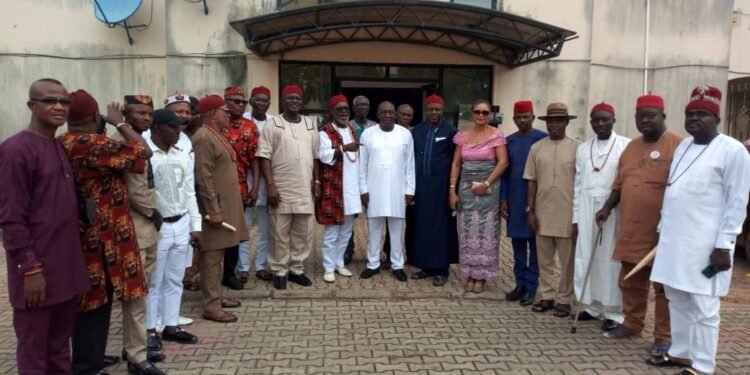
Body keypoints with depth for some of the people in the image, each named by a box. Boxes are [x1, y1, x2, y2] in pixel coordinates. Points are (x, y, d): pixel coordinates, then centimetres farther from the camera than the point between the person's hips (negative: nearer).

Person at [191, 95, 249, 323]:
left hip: (224, 205, 10)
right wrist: (213, 210, -23)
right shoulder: (204, 138, -16)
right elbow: (203, 178, -22)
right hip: (215, 207, -10)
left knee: (218, 254, 16)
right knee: (212, 256, -5)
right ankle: (211, 307, 2)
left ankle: (216, 296, 26)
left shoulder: (216, 135, 16)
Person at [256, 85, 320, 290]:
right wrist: (270, 185, -14)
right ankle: (279, 272, 16)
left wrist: (316, 181, 8)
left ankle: (296, 269, 23)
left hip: (305, 189, 4)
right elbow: (264, 157, -7)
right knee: (280, 234, 3)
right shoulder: (272, 124, -2)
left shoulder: (310, 125, 13)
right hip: (281, 188, -4)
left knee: (303, 232, 10)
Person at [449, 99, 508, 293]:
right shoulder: (462, 136, 6)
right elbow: (456, 164, 6)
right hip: (466, 189, 3)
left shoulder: (496, 135, -4)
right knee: (467, 232, 6)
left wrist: (487, 184, -13)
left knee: (485, 232, 2)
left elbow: (503, 162, -9)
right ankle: (469, 274, 16)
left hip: (487, 189, -3)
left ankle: (481, 276, 12)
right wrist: (452, 190, 0)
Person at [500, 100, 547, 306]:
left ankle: (531, 287, 12)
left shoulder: (543, 139, -4)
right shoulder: (509, 141, 8)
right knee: (517, 244, 10)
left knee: (534, 244, 4)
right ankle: (520, 283, 20)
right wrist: (503, 199, 3)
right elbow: (504, 171, 9)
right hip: (514, 200, 4)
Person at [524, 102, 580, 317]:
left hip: (568, 215, -2)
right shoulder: (536, 148, 5)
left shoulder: (576, 148, -2)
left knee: (567, 261, 8)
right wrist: (530, 210, 1)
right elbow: (532, 182, 6)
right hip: (542, 213, 2)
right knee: (544, 260, 11)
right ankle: (547, 297, 24)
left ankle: (564, 300, 20)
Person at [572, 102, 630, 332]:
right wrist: (575, 219, 8)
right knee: (587, 260, 8)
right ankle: (593, 307, 22)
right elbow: (578, 186, 11)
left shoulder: (626, 146, -5)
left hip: (614, 212, -4)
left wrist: (615, 211, -12)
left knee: (611, 261, 2)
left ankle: (614, 313, 13)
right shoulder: (583, 149, 11)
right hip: (587, 212, 5)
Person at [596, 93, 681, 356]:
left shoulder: (677, 145, -9)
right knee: (631, 282, 16)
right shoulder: (631, 147, 14)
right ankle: (632, 324, 31)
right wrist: (607, 208, 9)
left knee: (664, 285, 5)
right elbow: (619, 183, 18)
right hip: (632, 229, 7)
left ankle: (664, 335, 15)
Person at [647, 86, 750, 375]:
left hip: (705, 244, -7)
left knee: (703, 307, 0)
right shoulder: (683, 146, 14)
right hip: (674, 239, 7)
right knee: (677, 301, 15)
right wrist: (663, 229, 16)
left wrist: (723, 246, -14)